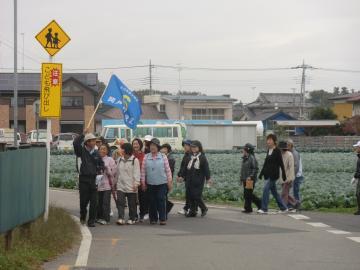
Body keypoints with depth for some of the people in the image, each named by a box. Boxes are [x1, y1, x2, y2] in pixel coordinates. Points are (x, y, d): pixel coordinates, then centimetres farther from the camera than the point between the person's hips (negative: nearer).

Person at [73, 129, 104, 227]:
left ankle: (91, 221, 6)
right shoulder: (82, 151, 0)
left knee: (94, 201, -2)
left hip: (93, 179, 3)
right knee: (84, 200, 3)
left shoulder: (96, 153, 9)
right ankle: (82, 218, 26)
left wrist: (99, 169, 1)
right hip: (84, 179, -2)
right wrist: (83, 135, -18)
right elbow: (76, 144, -18)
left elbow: (101, 164, 20)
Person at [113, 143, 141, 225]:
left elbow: (136, 173, -8)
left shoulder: (134, 160, -4)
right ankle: (121, 218, -12)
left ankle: (132, 219, 17)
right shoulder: (120, 159, 12)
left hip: (131, 186, -4)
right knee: (120, 202, -9)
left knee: (132, 203, 5)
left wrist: (136, 183, -16)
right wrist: (115, 182, 22)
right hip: (121, 185, 4)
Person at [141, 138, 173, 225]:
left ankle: (162, 219, -2)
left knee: (161, 200, -5)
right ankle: (153, 218, 15)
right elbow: (143, 170, 5)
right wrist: (143, 182, 3)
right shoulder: (146, 157, 3)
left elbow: (168, 170, 3)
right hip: (150, 184, 2)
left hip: (162, 183, -2)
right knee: (152, 201, 6)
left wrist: (169, 182, 2)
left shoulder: (163, 157, 0)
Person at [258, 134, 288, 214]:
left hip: (273, 174, -8)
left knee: (266, 189, -14)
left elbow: (281, 163, -9)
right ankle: (283, 208, 20)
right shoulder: (268, 150, 14)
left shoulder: (277, 151, -9)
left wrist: (284, 175, -11)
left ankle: (264, 209, -13)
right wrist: (261, 173, 17)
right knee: (274, 191, 12)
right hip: (268, 174, 8)